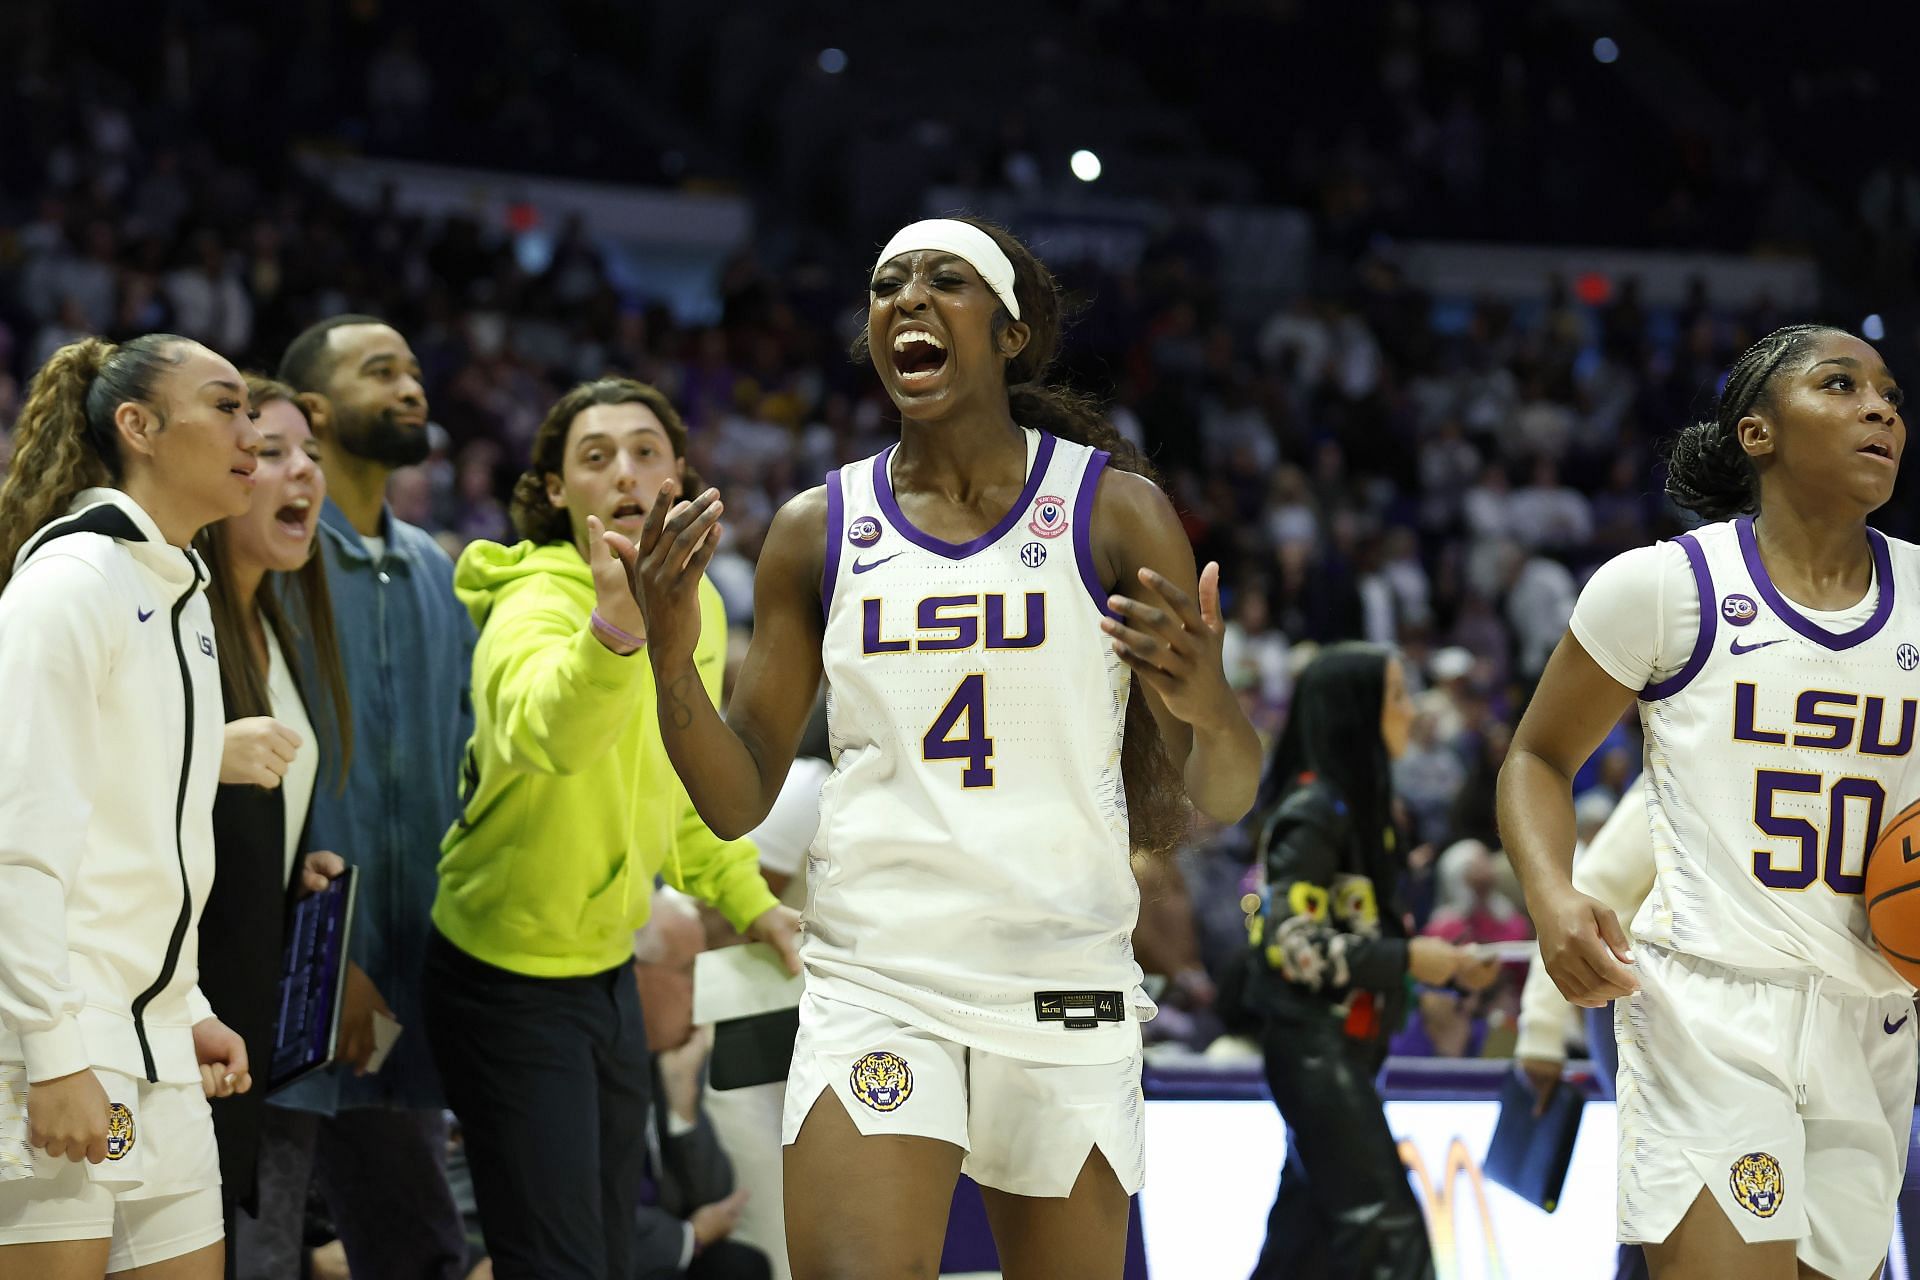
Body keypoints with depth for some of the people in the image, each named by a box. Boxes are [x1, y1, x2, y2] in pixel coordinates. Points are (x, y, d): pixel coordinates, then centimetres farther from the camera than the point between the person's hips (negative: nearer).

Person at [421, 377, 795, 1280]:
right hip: (510, 978, -8)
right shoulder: (534, 607, -22)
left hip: (609, 967, 8)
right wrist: (615, 627, -64)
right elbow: (542, 731, -47)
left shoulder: (697, 607, 2)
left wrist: (746, 900, 17)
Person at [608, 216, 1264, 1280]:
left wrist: (1208, 708, -22)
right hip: (873, 983, 0)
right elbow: (737, 803, 8)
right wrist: (672, 664, -11)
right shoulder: (818, 530, 7)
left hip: (1064, 990, 0)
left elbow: (1223, 800, 1)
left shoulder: (1114, 511, 1)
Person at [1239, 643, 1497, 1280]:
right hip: (1312, 1042, -9)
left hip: (1348, 1044, 9)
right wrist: (1404, 959, -19)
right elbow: (1287, 939, -19)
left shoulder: (1360, 801, 14)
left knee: (1311, 1228, 10)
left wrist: (1447, 966, 8)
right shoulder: (1313, 810, -13)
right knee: (1383, 1226, -12)